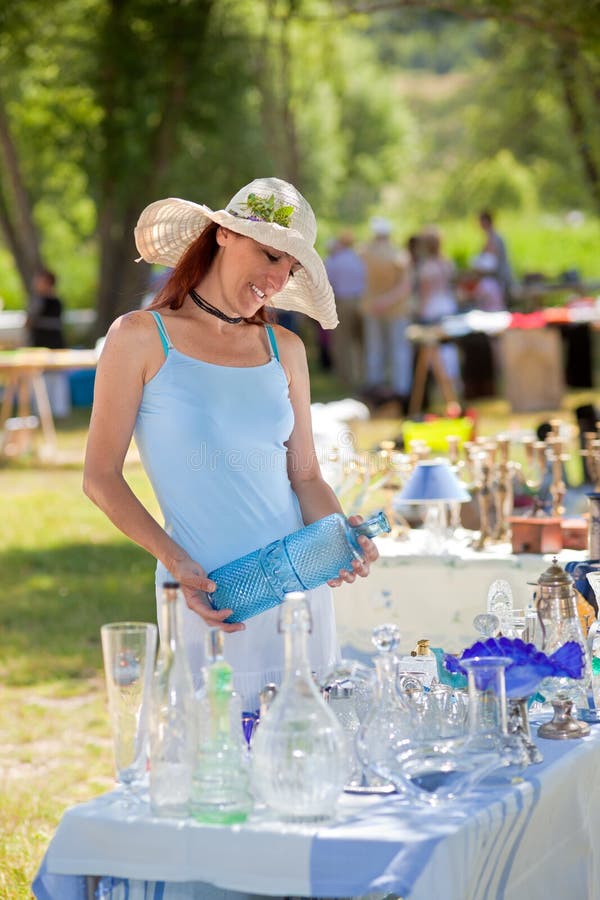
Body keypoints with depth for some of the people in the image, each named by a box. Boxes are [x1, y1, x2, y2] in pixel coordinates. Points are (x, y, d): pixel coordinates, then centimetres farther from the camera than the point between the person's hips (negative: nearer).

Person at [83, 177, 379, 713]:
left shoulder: (285, 349, 10)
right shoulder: (142, 337, -2)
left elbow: (305, 477, 13)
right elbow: (101, 478, -2)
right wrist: (174, 560, -14)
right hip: (206, 601, -4)